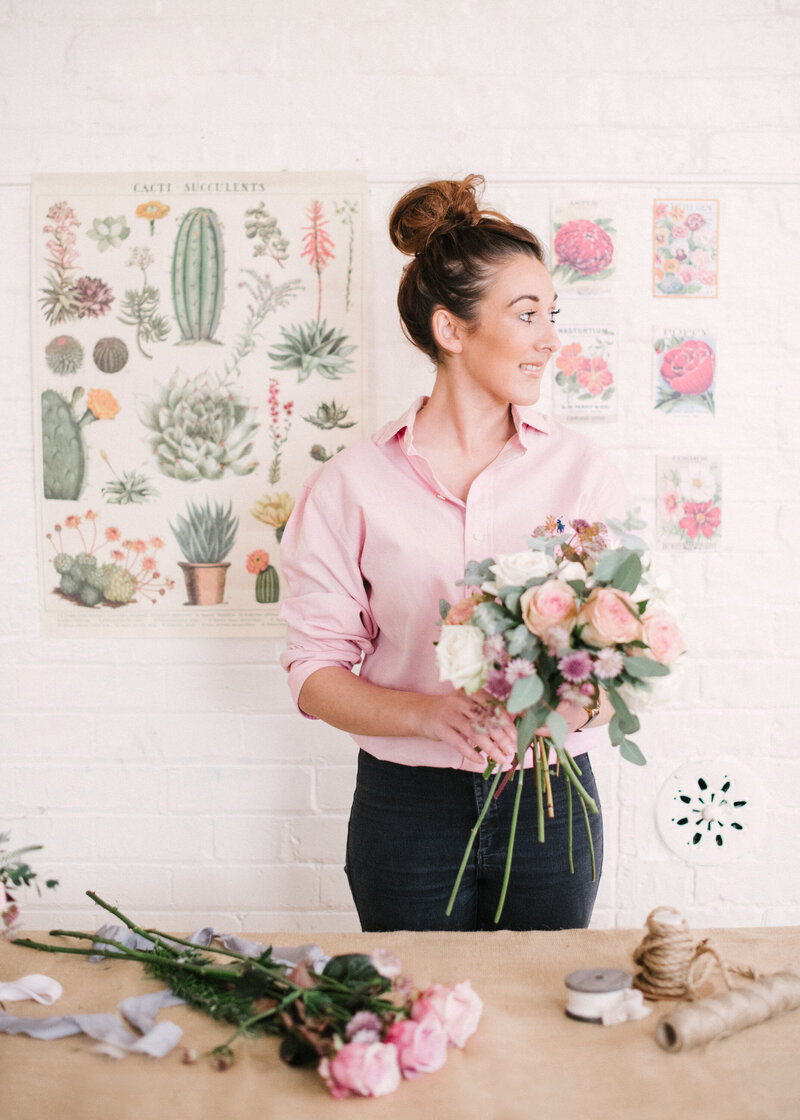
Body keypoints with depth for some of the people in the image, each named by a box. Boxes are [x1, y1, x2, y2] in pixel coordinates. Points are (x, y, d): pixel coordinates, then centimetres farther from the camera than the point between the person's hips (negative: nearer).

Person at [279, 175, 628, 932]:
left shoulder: (583, 471, -1)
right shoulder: (354, 485, -5)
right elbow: (314, 676, -5)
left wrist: (580, 704, -19)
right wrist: (429, 713, -21)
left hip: (550, 804, 2)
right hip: (408, 807, -1)